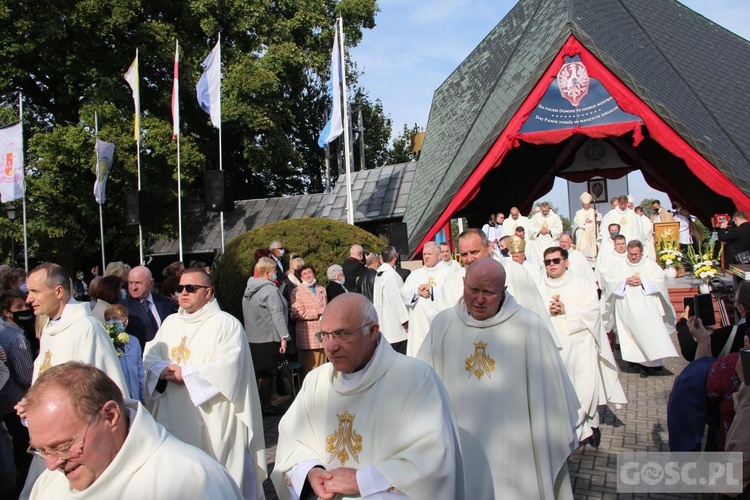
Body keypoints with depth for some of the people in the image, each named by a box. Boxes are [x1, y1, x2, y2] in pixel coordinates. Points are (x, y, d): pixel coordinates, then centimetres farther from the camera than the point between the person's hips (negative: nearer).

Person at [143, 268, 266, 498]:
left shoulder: (227, 324, -3)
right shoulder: (170, 322, 17)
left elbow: (229, 367, -15)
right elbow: (150, 357, 9)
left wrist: (187, 374, -15)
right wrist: (164, 370, -13)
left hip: (212, 421, -5)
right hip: (173, 419, 5)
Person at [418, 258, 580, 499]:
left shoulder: (529, 325, -9)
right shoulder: (443, 324, -2)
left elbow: (549, 391, -2)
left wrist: (555, 441, 4)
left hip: (513, 449, -2)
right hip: (458, 447, 2)